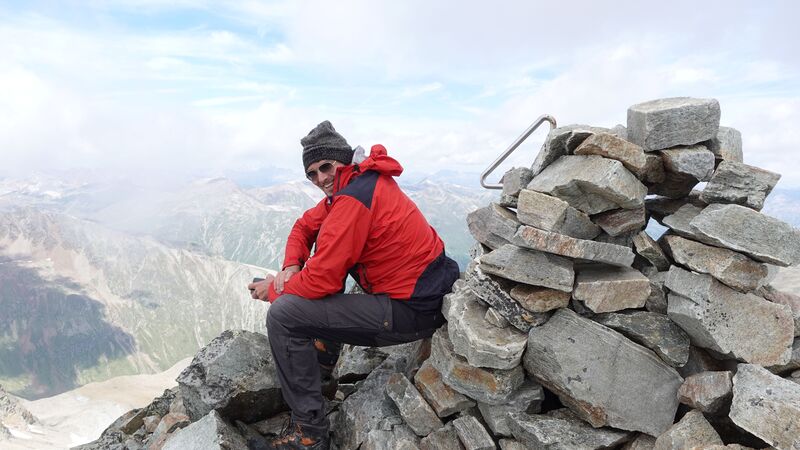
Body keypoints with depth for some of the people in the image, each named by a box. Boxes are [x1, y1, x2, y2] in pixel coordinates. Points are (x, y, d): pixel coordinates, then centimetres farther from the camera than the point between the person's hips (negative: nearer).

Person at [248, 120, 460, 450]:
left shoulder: (353, 197, -19)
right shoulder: (365, 180, 10)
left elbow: (321, 280, -19)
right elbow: (305, 226, 18)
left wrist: (274, 289, -1)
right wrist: (291, 266, 2)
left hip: (412, 312, -10)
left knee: (282, 315, -12)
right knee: (331, 249, 23)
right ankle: (327, 344, 33)